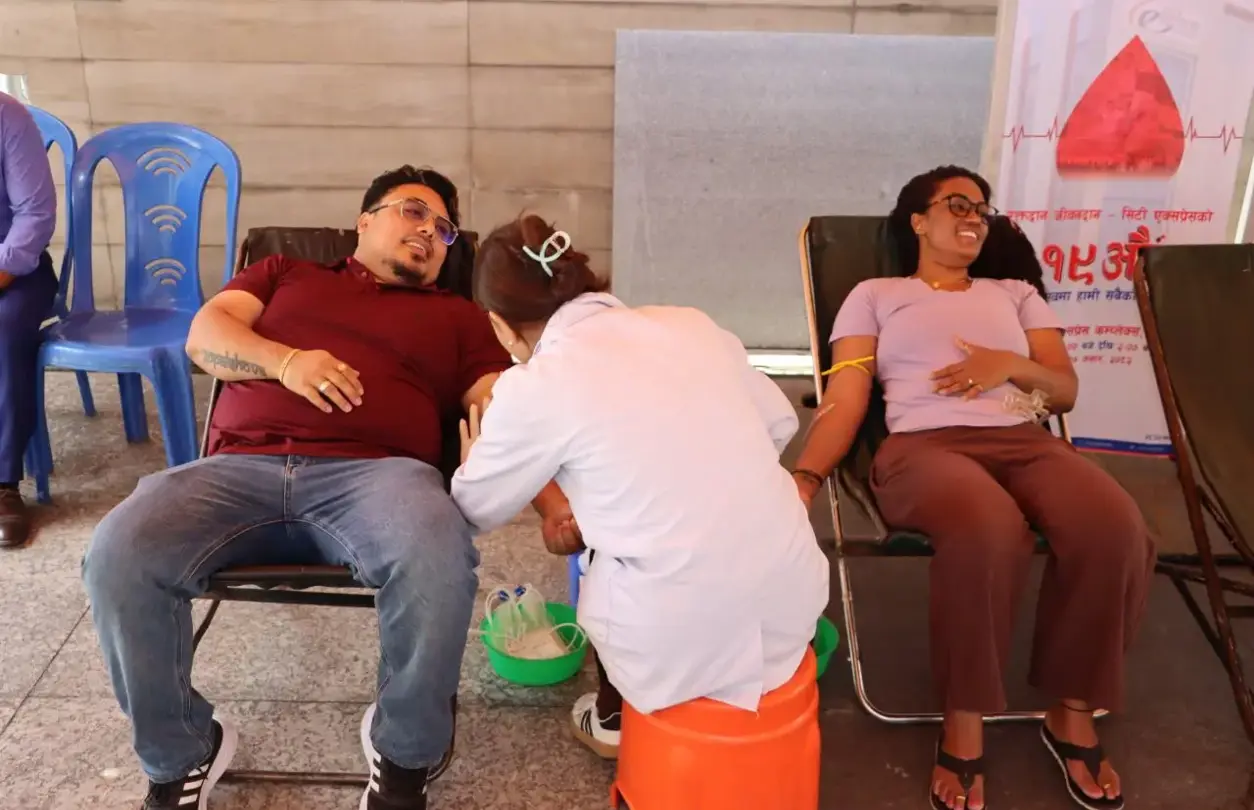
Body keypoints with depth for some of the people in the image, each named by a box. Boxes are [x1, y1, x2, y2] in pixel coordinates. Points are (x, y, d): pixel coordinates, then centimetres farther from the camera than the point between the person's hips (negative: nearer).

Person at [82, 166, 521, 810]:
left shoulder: (457, 316, 25)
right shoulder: (285, 273, 30)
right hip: (242, 468, 2)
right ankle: (181, 754, 0)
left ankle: (403, 753, -8)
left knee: (437, 561, -36)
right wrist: (284, 359, -6)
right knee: (118, 556, -26)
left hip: (375, 473, -1)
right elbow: (204, 336, 15)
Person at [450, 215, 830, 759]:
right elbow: (780, 423, 14)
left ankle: (612, 719, 37)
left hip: (688, 644, -5)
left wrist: (474, 462, 32)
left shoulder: (531, 389, -8)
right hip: (797, 602, 5)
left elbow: (474, 512, 10)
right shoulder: (687, 322, 5)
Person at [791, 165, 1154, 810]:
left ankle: (1073, 713, -8)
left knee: (1115, 529, -30)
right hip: (923, 445, -3)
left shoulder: (1015, 291, 28)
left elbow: (1066, 391, 20)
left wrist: (1010, 365, -2)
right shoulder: (874, 295, 19)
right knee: (988, 532, -40)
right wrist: (805, 476, -12)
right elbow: (846, 400, 6)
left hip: (1024, 440, 4)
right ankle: (964, 724, -19)